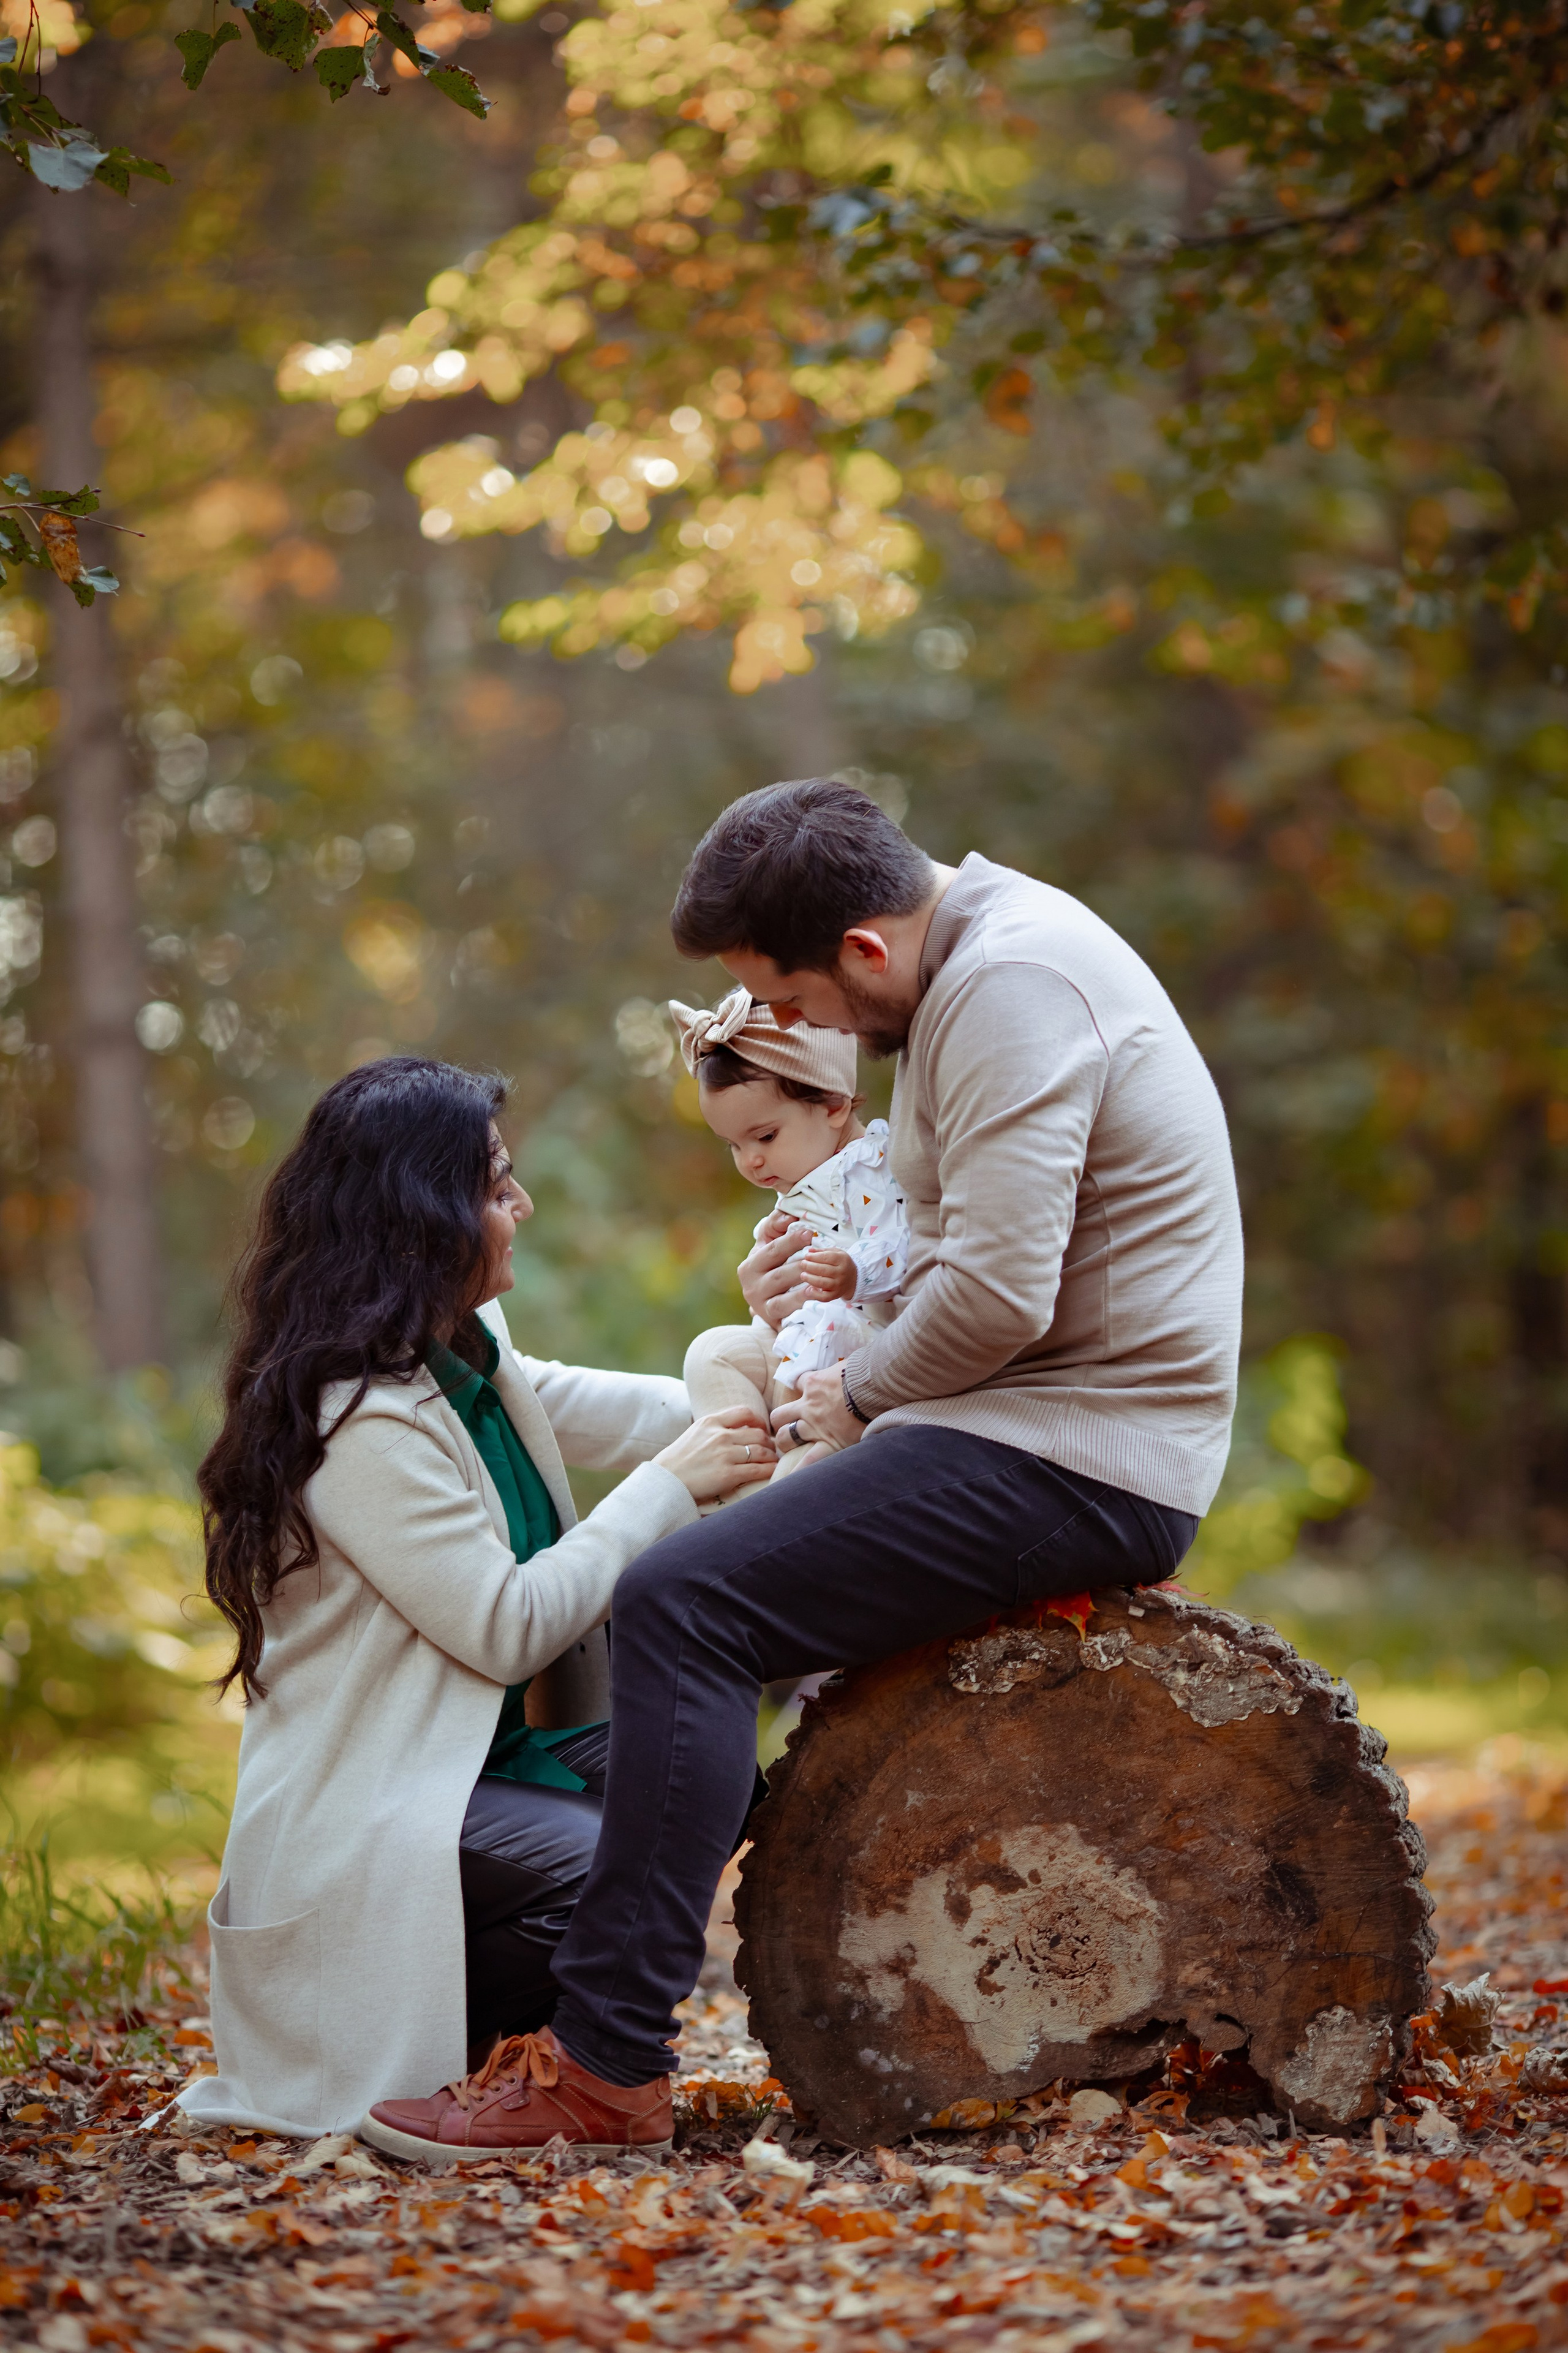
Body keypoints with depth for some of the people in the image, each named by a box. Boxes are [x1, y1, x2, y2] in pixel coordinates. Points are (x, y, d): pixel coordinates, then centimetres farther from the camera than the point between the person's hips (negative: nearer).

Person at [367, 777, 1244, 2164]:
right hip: (1067, 1443, 11)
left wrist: (862, 1395, -8)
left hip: (1072, 1469, -11)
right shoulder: (979, 966, 15)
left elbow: (999, 1293, -25)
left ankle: (608, 2059, -17)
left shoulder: (1010, 987, -18)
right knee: (722, 1550, 20)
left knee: (686, 1607, -19)